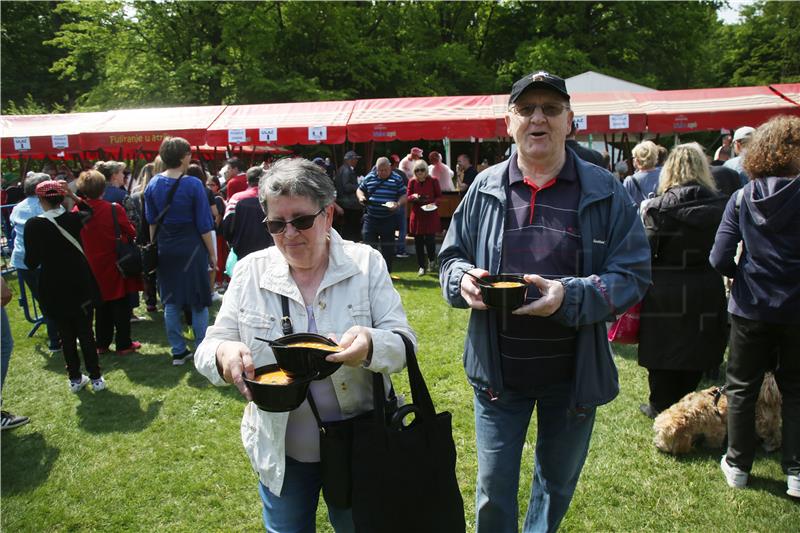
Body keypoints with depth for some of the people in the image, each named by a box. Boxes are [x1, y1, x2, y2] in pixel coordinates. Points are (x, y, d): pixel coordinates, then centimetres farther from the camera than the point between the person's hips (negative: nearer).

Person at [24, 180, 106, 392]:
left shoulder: (33, 225, -12)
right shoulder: (73, 218, -6)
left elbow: (31, 263, -8)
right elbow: (89, 211, 20)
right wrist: (73, 195, 8)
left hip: (53, 289, -1)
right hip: (81, 284, 1)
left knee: (66, 334, 11)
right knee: (86, 331, 9)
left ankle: (75, 379, 22)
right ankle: (95, 378, 14)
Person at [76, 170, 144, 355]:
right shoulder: (114, 209, -17)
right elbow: (131, 233, -8)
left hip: (93, 266, 4)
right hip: (116, 263, -4)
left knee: (102, 306, 16)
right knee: (121, 305, 6)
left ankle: (102, 344, 23)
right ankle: (123, 344, 10)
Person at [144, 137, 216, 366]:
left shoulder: (153, 184, 1)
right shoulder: (193, 185, -13)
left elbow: (151, 221, 10)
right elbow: (203, 225, -11)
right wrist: (212, 253, -2)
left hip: (165, 249, 5)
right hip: (191, 248, -4)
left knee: (170, 302, 12)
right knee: (198, 302, 6)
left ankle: (178, 351, 19)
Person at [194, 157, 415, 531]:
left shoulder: (366, 263, -9)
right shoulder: (250, 271, -5)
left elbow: (403, 346, -11)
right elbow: (209, 349, -4)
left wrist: (370, 345, -34)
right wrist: (224, 354, -29)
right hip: (280, 452, 1)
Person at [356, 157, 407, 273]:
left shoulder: (397, 179, 0)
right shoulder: (369, 178, 6)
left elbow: (403, 196, 1)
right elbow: (360, 189, 17)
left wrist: (398, 204, -18)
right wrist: (361, 197, -5)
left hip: (389, 219, -1)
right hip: (371, 218, 2)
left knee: (387, 247, 7)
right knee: (368, 243, 1)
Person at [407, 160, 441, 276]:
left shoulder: (433, 180, -3)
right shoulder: (412, 182, 2)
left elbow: (439, 196, 2)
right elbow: (408, 198, 6)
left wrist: (434, 203, -18)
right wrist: (413, 197, -16)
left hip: (430, 215, -2)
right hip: (417, 215, 2)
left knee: (429, 239, -7)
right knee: (418, 241, 4)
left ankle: (431, 259, 25)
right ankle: (422, 266, 18)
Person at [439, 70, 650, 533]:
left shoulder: (605, 191, -6)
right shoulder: (485, 188, 0)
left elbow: (633, 274, -9)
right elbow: (451, 257, 8)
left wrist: (569, 295, -26)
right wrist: (462, 278, -16)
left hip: (573, 371, 0)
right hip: (497, 369, 0)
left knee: (559, 480, 23)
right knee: (494, 487, 12)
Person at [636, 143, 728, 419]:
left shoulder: (659, 207, -15)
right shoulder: (720, 205, -3)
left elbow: (644, 253, -14)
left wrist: (644, 216, -3)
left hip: (664, 295, -3)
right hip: (707, 293, 4)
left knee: (663, 355, 11)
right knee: (695, 354, 17)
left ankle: (661, 408, 24)